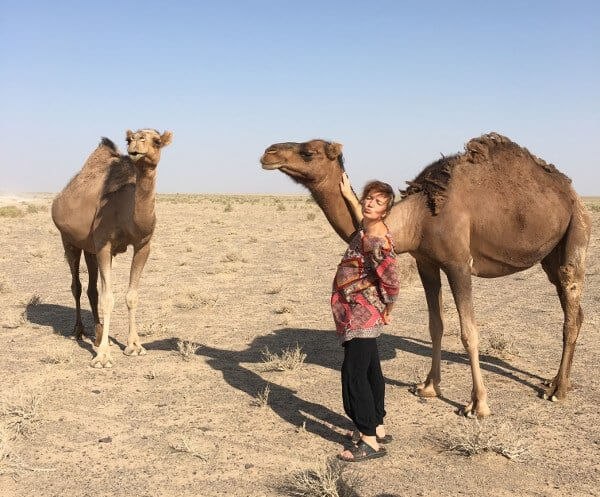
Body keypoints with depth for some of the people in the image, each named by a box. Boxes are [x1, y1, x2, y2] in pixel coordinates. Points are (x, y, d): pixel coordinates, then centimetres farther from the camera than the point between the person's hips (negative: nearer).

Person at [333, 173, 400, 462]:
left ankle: (370, 442, -3)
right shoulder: (367, 229, 7)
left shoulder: (377, 240, -22)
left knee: (354, 374, -8)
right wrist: (348, 194, 38)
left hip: (362, 315, -10)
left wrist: (386, 312, -9)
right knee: (370, 371, 17)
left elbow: (391, 283, -24)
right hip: (363, 316, 10)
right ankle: (377, 429, 30)